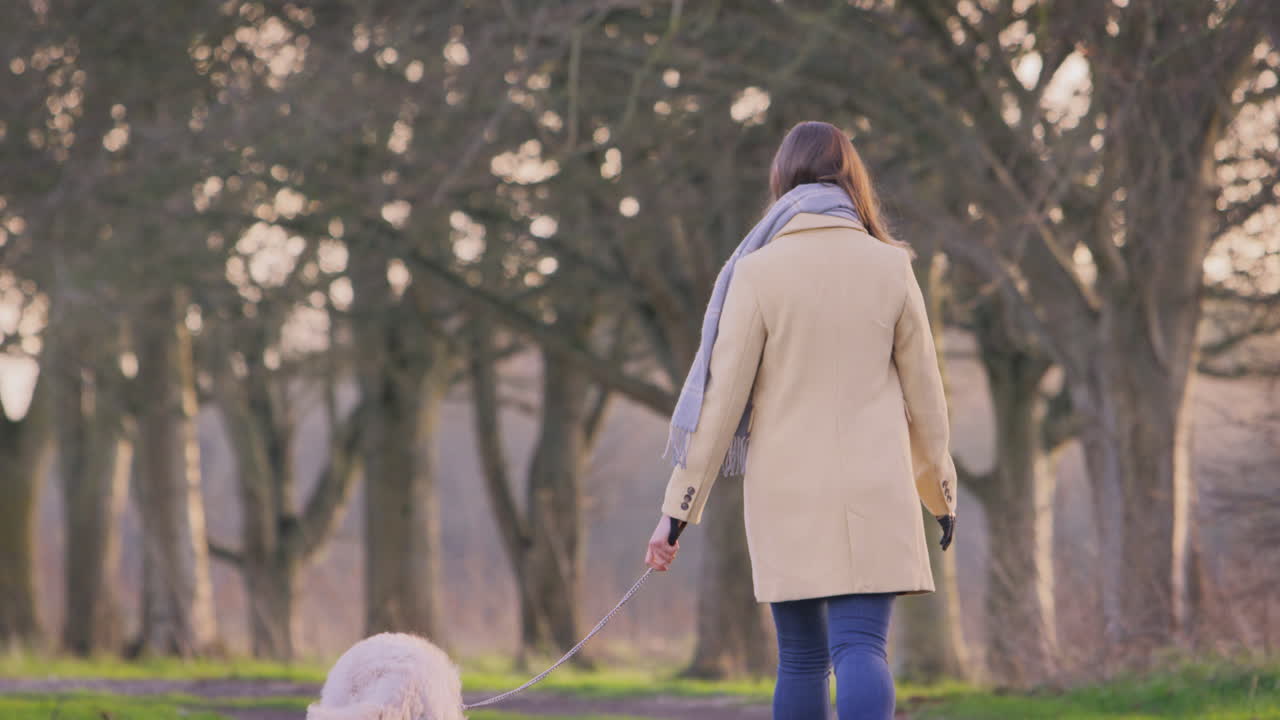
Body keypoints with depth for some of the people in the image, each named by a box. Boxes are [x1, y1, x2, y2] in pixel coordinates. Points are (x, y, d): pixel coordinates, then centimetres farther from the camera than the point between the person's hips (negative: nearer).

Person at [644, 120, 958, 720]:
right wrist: (940, 491, 22)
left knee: (800, 657, 11)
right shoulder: (889, 267, 1)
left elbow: (721, 395, -6)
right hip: (872, 490, 0)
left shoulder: (759, 270, -4)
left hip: (786, 490, 0)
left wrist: (678, 508, -1)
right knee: (860, 648, -7)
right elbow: (923, 392, 8)